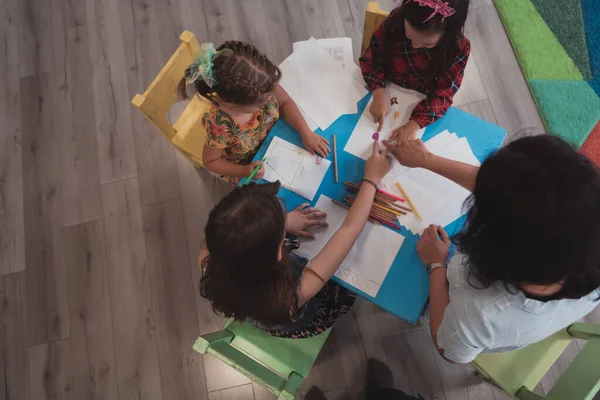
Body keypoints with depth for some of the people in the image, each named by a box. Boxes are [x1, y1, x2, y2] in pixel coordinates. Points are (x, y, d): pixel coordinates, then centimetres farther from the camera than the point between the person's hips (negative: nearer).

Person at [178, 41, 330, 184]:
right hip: (248, 167, -4)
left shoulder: (260, 86, -34)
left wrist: (306, 134, -22)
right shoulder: (220, 127, -43)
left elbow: (285, 102, -13)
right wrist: (244, 171, -33)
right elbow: (211, 161, -21)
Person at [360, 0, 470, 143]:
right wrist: (379, 93, -31)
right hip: (387, 92, 0)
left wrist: (415, 123, -37)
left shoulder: (459, 48, -26)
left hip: (422, 104, 0)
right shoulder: (395, 20, -24)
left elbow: (443, 95, -22)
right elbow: (371, 59, -14)